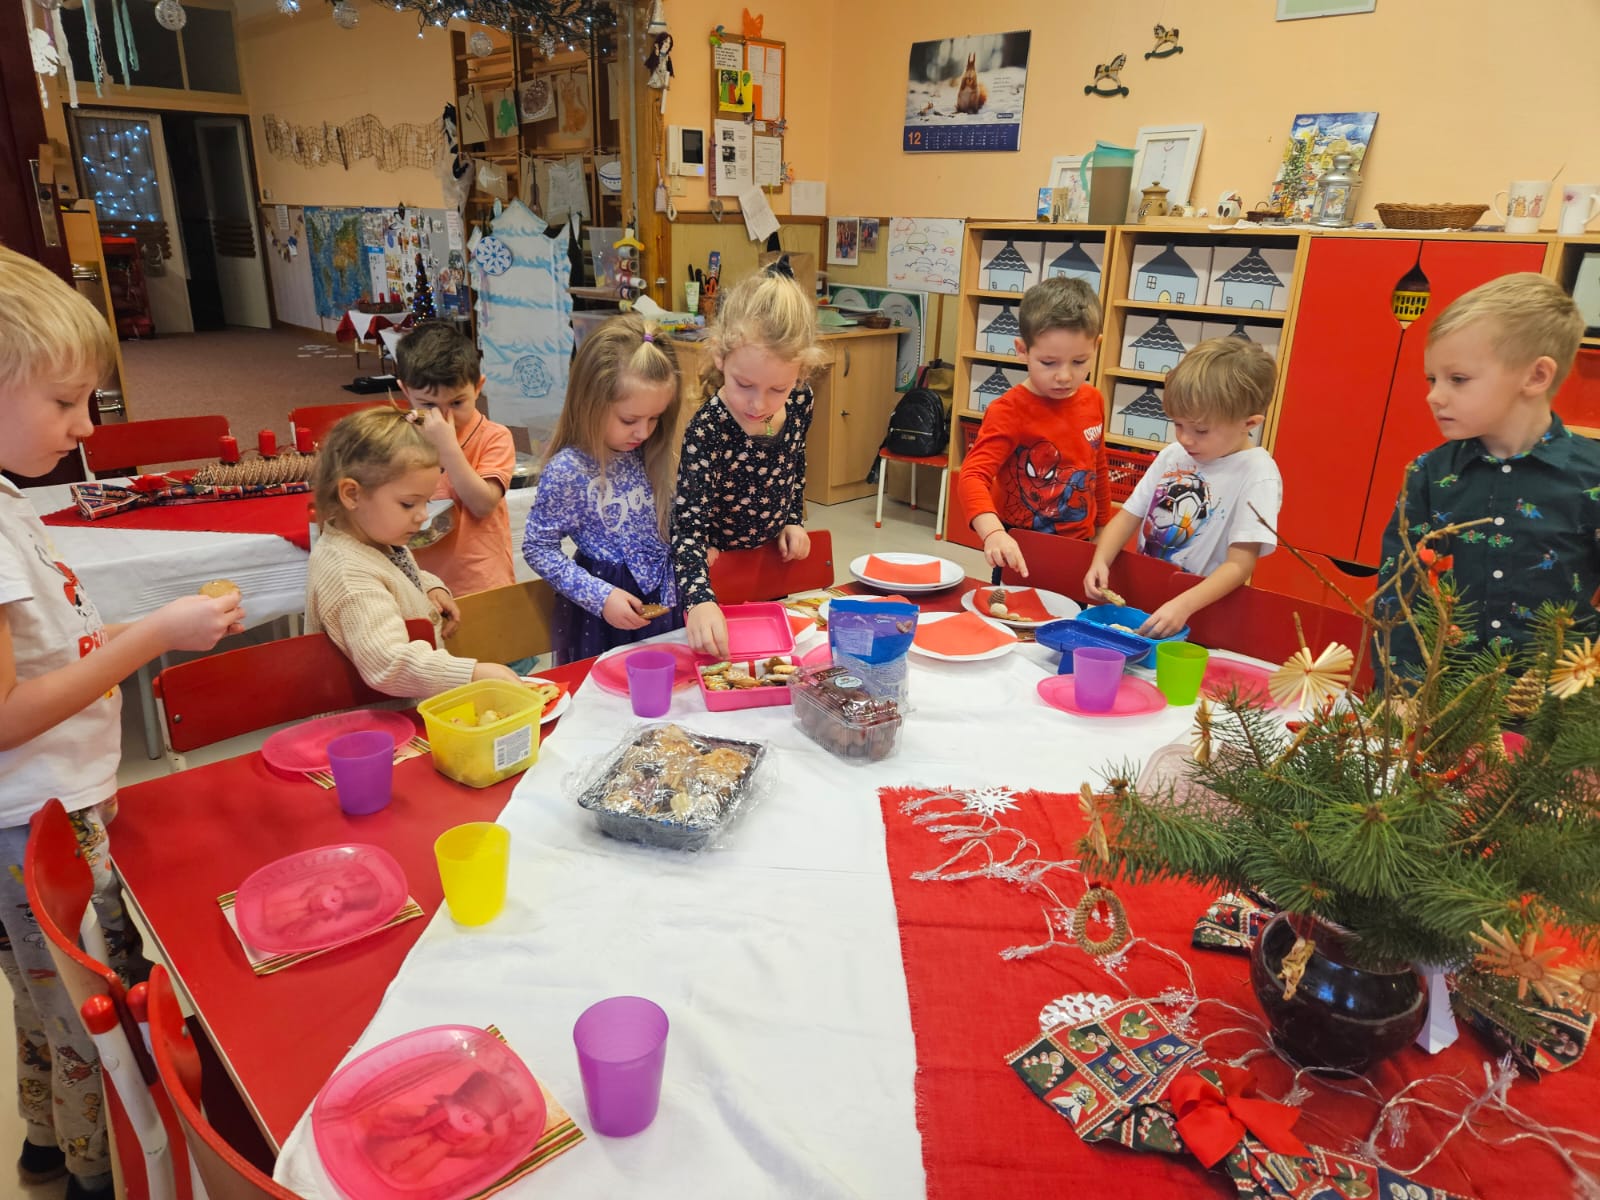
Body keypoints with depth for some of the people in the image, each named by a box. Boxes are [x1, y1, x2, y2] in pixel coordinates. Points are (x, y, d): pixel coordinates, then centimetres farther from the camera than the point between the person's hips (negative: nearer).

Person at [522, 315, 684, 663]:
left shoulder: (648, 454, -2)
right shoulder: (567, 470, -20)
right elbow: (537, 548, -14)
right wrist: (601, 597, -20)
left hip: (664, 598, 6)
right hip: (605, 615, -6)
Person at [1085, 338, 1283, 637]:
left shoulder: (1258, 475, -10)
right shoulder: (1172, 454, 9)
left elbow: (1239, 565, -15)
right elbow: (1129, 515, 11)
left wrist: (1183, 606, -28)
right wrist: (1101, 561, -8)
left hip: (1202, 609, -5)